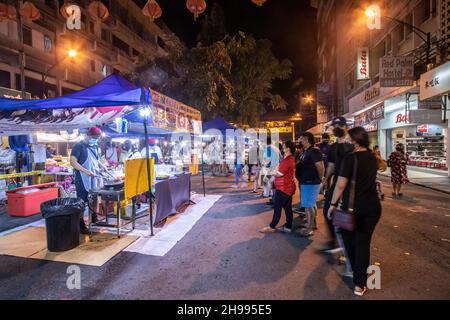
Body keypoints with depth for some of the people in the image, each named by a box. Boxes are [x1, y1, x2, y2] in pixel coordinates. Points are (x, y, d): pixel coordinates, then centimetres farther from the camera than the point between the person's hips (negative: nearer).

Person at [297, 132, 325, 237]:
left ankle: (309, 228, 7)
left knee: (308, 205, -3)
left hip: (310, 183, -10)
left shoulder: (314, 151, -19)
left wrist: (319, 178, -10)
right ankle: (312, 223, 34)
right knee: (311, 204, 20)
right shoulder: (306, 151, 12)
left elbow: (321, 167, -23)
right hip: (306, 182, 10)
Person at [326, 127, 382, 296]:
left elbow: (341, 185, -18)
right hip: (373, 206, 5)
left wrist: (333, 204, -9)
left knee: (349, 239, 18)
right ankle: (359, 284, 12)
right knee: (363, 242, 9)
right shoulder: (372, 158, 5)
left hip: (352, 206, -5)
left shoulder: (351, 158, -15)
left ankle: (355, 271, 38)